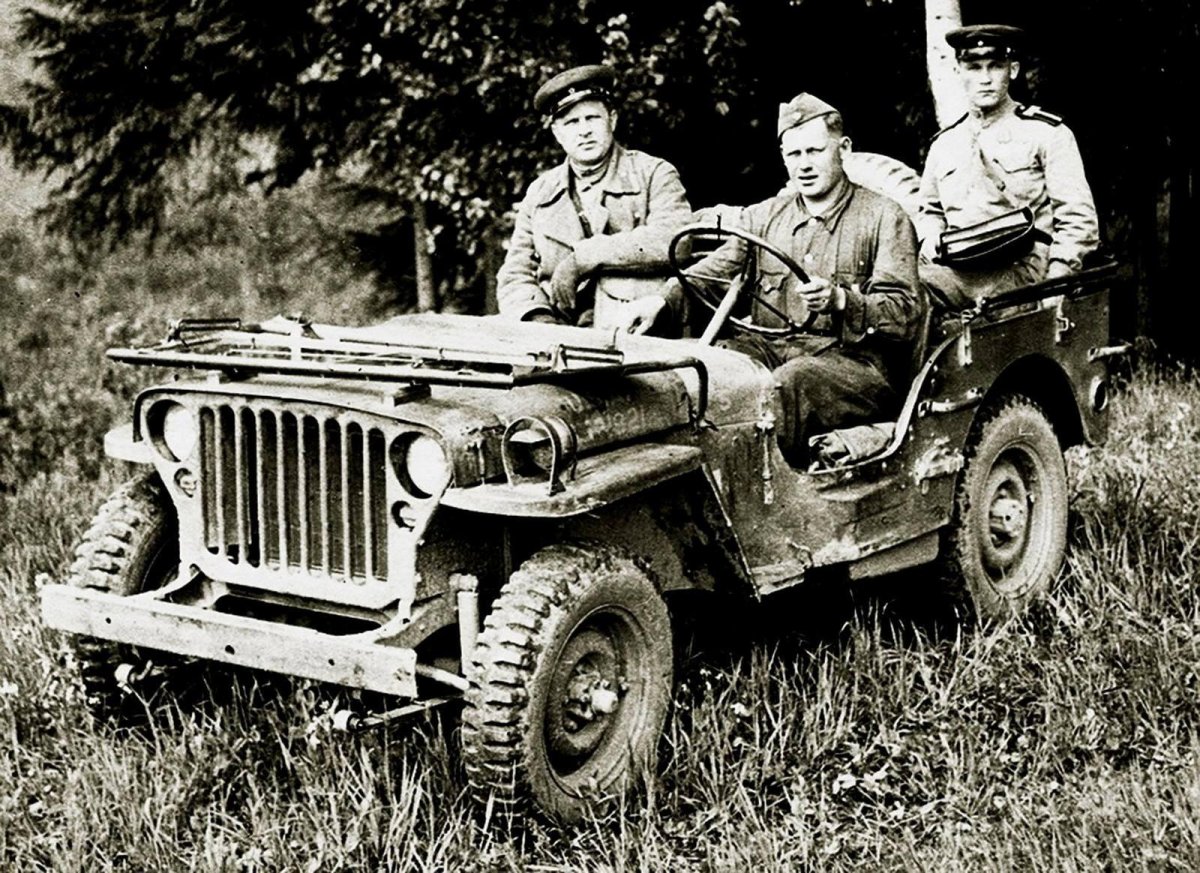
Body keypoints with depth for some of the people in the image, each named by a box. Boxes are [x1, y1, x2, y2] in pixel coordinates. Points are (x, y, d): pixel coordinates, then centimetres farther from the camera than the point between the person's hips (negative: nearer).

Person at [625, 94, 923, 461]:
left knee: (791, 384, -38)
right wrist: (662, 299, -10)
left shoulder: (884, 217, 5)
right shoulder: (764, 217, 22)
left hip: (855, 359, -4)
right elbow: (715, 270, 12)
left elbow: (907, 314, -4)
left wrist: (839, 300, -23)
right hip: (771, 348, 5)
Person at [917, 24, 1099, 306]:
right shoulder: (944, 143, 22)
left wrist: (1052, 286, -12)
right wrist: (929, 237, 9)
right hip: (958, 268, 5)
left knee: (919, 283, -33)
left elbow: (1078, 219, 2)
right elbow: (930, 211, 34)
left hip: (1023, 269, -4)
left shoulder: (1047, 134, 7)